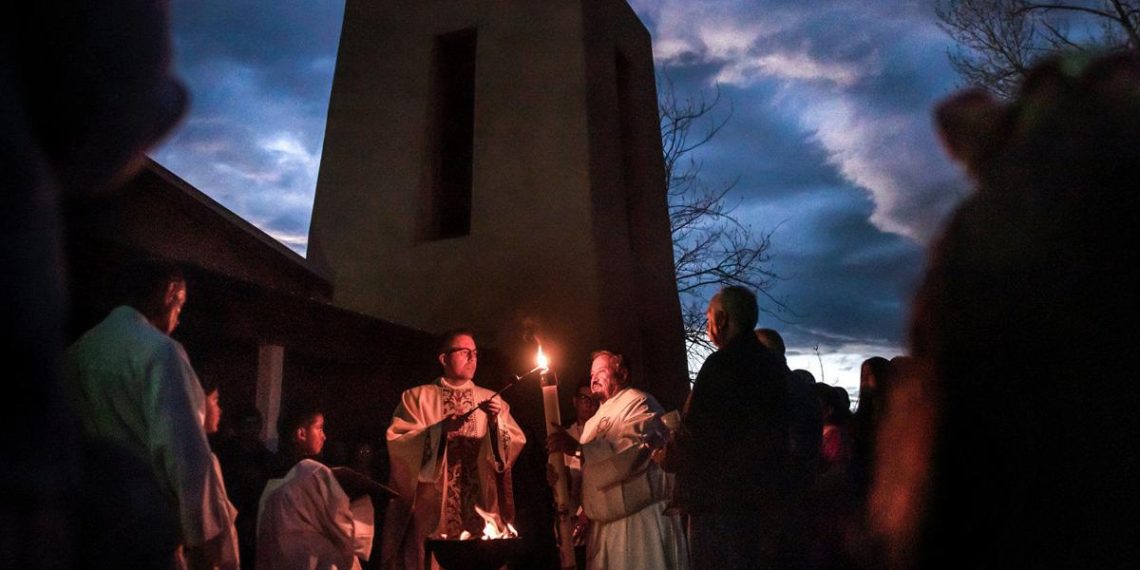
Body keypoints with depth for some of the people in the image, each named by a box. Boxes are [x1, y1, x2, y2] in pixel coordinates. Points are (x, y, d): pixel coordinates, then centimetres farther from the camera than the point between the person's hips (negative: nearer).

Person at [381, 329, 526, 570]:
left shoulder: (491, 400, 13)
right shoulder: (416, 397, 5)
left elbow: (516, 443, 3)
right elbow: (398, 443, -7)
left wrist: (495, 423, -14)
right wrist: (441, 428, -18)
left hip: (481, 509, 2)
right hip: (432, 510, -2)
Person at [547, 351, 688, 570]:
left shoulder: (638, 402, -6)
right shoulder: (600, 415, 23)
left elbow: (636, 450, -25)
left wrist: (577, 448, -26)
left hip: (639, 518, -8)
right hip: (606, 522, 8)